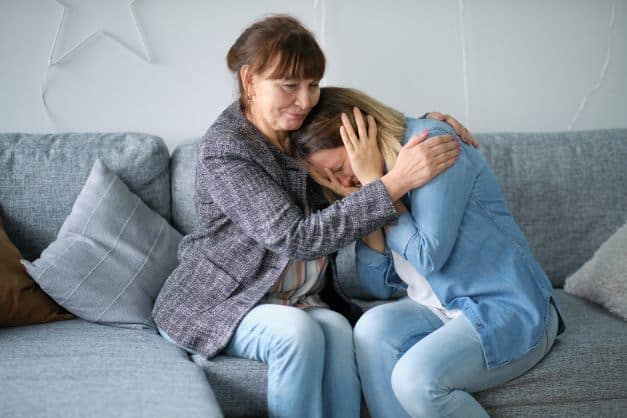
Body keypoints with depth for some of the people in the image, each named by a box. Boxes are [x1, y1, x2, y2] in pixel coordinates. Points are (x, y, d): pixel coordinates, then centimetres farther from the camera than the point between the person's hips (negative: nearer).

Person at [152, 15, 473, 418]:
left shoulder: (307, 130, 0)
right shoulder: (224, 150, -21)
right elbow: (297, 238, -30)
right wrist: (397, 182, -35)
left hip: (293, 300, 5)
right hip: (217, 304, -5)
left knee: (336, 329, -27)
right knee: (298, 331, -33)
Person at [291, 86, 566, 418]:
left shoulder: (433, 142, -14)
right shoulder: (366, 186, 7)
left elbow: (428, 255, -20)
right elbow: (378, 285, 3)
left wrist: (375, 183, -14)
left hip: (510, 308, -7)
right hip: (445, 309, 7)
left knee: (415, 378, -28)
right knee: (372, 329, -22)